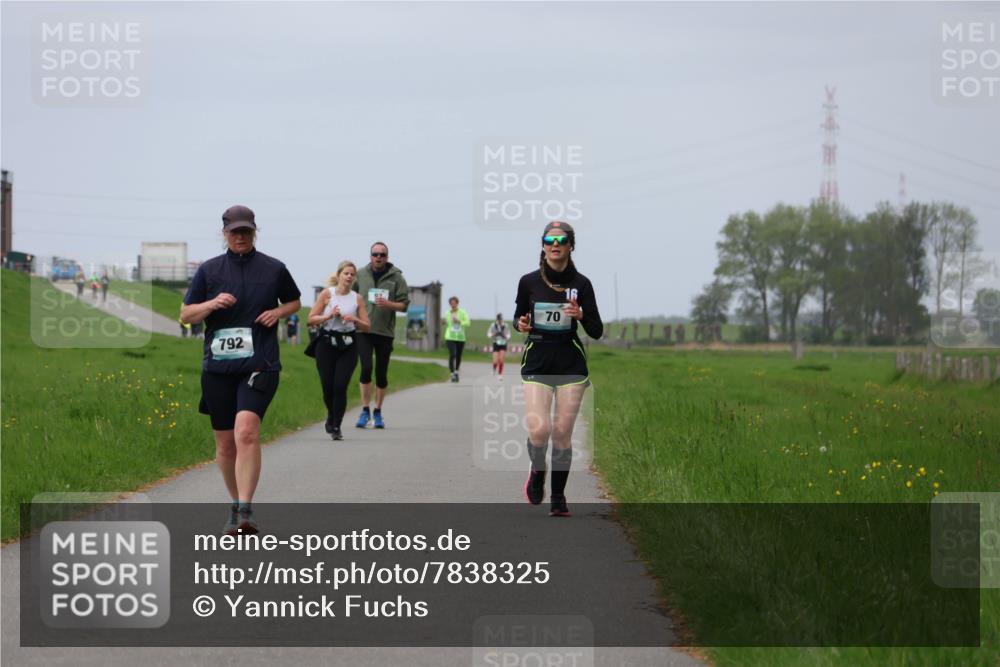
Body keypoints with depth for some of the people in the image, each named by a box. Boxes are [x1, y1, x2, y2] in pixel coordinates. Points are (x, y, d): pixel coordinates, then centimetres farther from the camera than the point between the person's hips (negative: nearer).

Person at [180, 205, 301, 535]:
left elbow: (294, 301, 22)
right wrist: (212, 304, -9)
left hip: (260, 365, -3)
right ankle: (236, 504, 29)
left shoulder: (274, 269, 6)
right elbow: (186, 314, 10)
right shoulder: (209, 270, 7)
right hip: (218, 367, 3)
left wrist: (279, 312, 0)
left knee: (247, 431, -23)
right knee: (225, 443, 8)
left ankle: (245, 511, -29)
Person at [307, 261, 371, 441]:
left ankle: (336, 426, -2)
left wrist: (355, 320, -12)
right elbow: (311, 319, -1)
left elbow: (367, 326, 7)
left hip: (348, 345, 1)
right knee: (328, 386, -3)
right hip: (326, 343, -1)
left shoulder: (357, 298, 6)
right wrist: (329, 316, -15)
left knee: (340, 386, -11)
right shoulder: (327, 294, 1)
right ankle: (331, 415, 28)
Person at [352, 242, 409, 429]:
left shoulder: (396, 278, 1)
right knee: (366, 368, -12)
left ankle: (377, 412, 19)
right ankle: (365, 410, -3)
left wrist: (389, 304, -19)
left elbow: (404, 305, -1)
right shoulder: (360, 275, 4)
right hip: (363, 330, 0)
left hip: (385, 331, 0)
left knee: (381, 373, 7)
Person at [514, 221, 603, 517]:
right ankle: (537, 471, 18)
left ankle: (558, 497, 13)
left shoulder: (581, 283, -1)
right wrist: (521, 324, -10)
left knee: (563, 433, 0)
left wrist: (581, 315, -19)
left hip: (571, 363, 0)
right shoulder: (529, 281, -1)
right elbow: (518, 317, 13)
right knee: (539, 429, -15)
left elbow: (596, 331, 1)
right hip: (537, 362, 0)